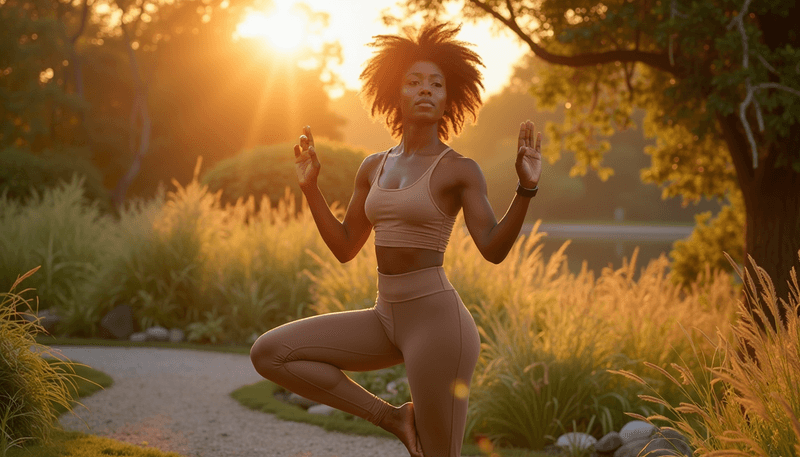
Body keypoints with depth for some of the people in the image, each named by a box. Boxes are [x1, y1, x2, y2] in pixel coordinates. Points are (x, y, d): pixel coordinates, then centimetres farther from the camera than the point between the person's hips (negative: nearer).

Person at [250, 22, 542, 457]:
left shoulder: (461, 169, -5)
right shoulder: (374, 167, 12)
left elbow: (494, 249, -17)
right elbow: (344, 247, 17)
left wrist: (526, 187, -29)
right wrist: (310, 186, 10)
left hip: (438, 325, -6)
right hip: (389, 322, 6)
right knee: (267, 353, -4)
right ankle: (393, 417, 2)